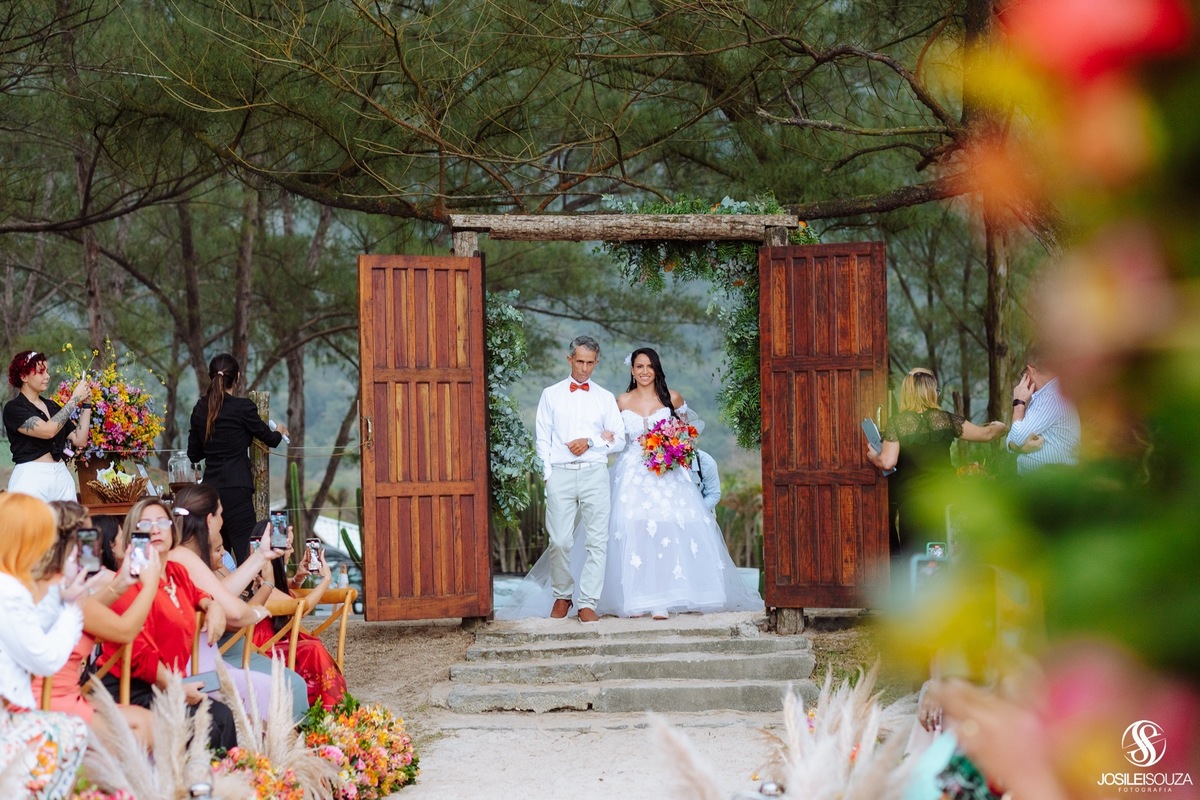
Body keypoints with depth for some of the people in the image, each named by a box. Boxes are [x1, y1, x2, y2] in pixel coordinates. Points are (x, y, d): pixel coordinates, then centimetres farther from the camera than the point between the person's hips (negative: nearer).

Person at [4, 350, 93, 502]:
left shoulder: (52, 406, 17)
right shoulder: (13, 408, -2)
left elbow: (80, 440, 11)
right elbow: (48, 431, -17)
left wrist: (85, 404, 5)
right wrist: (75, 399, -11)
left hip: (62, 477, 5)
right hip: (31, 478, -5)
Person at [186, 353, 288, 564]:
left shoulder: (200, 409, 7)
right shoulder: (242, 407, -8)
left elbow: (194, 454, 15)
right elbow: (270, 439, 6)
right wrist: (279, 431, 28)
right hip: (236, 489, -6)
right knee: (246, 553, -8)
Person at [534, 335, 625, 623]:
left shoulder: (605, 398, 15)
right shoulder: (551, 395, 13)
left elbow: (618, 439, 10)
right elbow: (543, 439, 10)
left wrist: (591, 442, -6)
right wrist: (548, 474, 0)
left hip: (594, 472, 1)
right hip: (560, 473, -1)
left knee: (597, 541, -6)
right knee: (559, 541, -4)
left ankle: (587, 602, -3)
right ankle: (562, 595, 14)